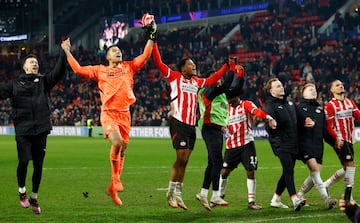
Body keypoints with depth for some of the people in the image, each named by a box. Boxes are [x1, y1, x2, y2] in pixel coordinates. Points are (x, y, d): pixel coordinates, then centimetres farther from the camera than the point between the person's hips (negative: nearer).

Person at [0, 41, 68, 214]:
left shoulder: (44, 81, 12)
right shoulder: (15, 84, 10)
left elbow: (59, 71, 1)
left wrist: (63, 53, -9)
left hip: (41, 130, 2)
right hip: (23, 130, -2)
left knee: (38, 165, 5)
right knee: (23, 162, -7)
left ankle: (34, 198, 20)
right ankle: (22, 191, 19)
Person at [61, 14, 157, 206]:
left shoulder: (128, 67, 12)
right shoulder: (100, 70, 7)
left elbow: (145, 56, 8)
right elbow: (79, 70, 4)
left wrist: (151, 36, 2)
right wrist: (68, 53, 2)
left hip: (124, 113, 4)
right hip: (108, 113, -3)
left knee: (122, 149, 5)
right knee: (117, 142, -26)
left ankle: (113, 187, 16)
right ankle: (115, 178, -7)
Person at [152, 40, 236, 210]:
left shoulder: (196, 81, 18)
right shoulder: (174, 77, 1)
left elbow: (212, 79, 31)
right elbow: (158, 63, -6)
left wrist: (227, 66, 32)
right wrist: (153, 43, -11)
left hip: (191, 125, 6)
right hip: (178, 123, -6)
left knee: (184, 161, 6)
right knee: (181, 158, -11)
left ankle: (177, 195, 10)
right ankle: (171, 193, -1)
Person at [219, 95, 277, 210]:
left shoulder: (246, 104, -6)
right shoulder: (226, 108, 10)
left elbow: (257, 111, -25)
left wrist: (269, 118, -43)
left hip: (246, 144, -4)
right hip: (231, 145, 4)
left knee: (250, 171, -7)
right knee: (225, 171, 6)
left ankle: (251, 201, 2)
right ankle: (220, 195, 29)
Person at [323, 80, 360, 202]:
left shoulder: (350, 102, 14)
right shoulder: (330, 105, -5)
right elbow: (328, 126, -9)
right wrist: (337, 138, -21)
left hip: (349, 139, 7)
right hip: (339, 140, -7)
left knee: (346, 168, 10)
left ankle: (325, 185, 25)